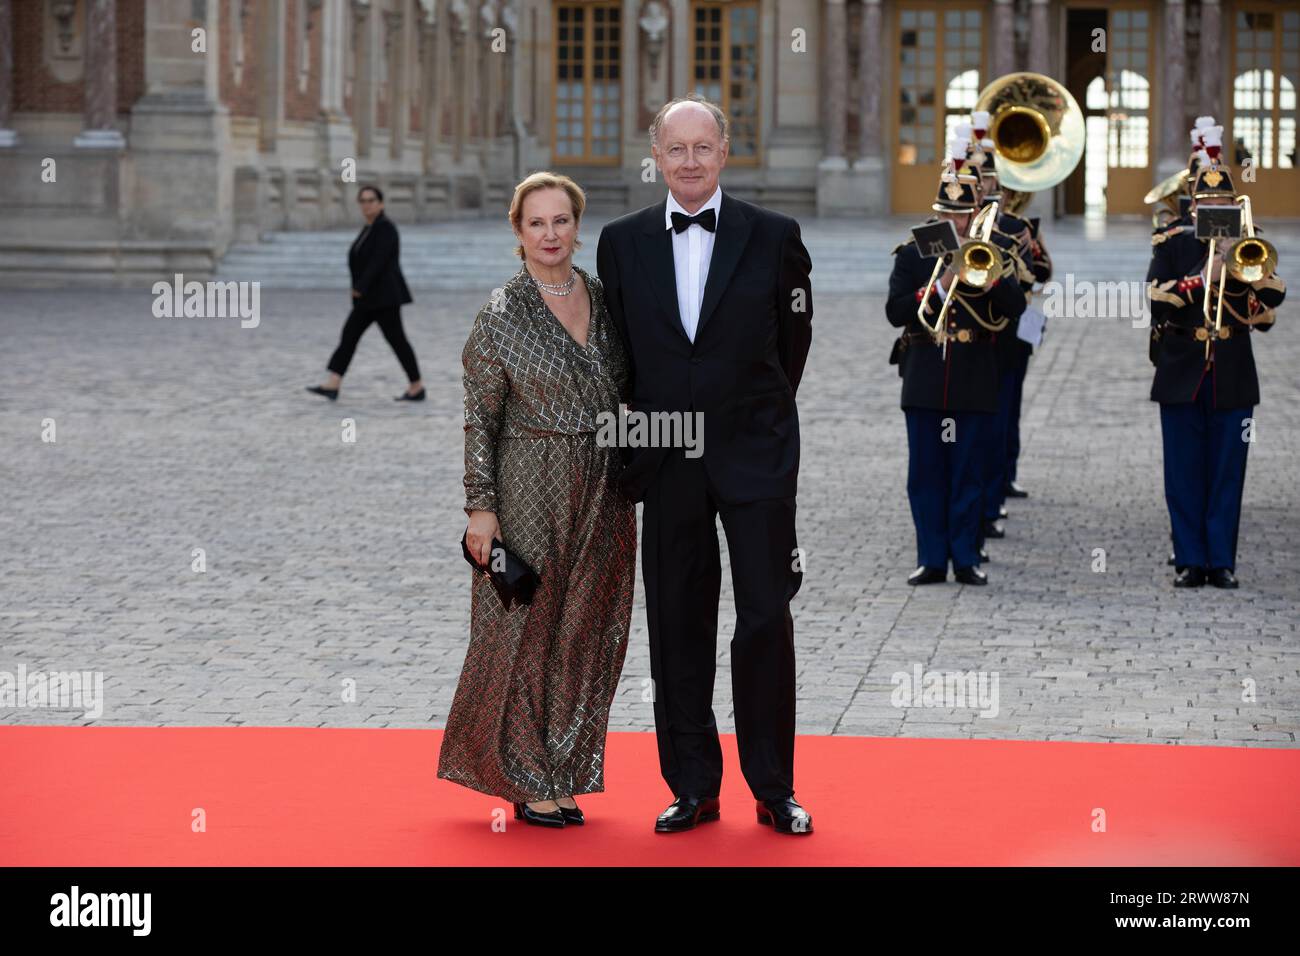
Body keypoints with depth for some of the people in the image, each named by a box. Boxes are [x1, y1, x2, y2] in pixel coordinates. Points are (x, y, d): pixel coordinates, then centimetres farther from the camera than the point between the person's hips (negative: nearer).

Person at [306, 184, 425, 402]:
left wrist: (360, 287, -23)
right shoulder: (369, 229, 14)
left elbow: (379, 261, -22)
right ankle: (332, 385, -2)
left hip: (385, 295, -10)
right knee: (349, 334, 2)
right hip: (369, 298, 10)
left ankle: (417, 388, 4)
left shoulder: (385, 227, -14)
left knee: (396, 339, -4)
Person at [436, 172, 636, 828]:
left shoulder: (603, 299, 6)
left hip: (602, 496, 5)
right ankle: (525, 779, 12)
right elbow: (479, 417, -7)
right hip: (531, 493, -5)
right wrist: (480, 506, -12)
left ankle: (562, 775, 19)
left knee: (585, 633, 8)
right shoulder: (502, 316, -8)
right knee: (526, 628, 1)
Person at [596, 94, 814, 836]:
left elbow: (794, 337, 7)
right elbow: (619, 348, 13)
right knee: (678, 626, 6)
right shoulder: (622, 243, 4)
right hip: (668, 461, 2)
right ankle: (694, 789, 15)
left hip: (755, 455, -2)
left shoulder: (773, 236, -2)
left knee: (766, 619, -2)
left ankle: (774, 788, 9)